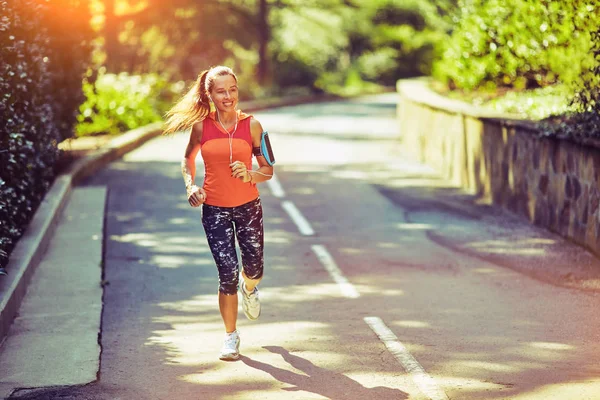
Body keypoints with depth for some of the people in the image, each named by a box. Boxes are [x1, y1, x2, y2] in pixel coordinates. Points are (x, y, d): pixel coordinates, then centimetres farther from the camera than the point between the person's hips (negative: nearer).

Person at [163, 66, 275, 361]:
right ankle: (231, 336, 10)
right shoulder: (201, 126, -4)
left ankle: (249, 289, 48)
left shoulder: (251, 126, -5)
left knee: (253, 268, 8)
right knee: (228, 273, -7)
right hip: (214, 209, -1)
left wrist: (249, 175, -20)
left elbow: (268, 171, 0)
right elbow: (188, 159, 13)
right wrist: (191, 185, -5)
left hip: (248, 206, 1)